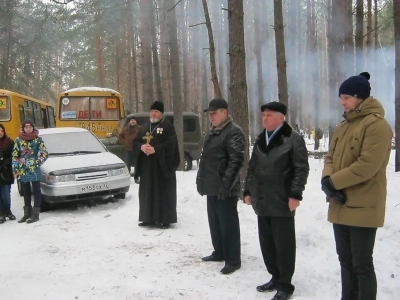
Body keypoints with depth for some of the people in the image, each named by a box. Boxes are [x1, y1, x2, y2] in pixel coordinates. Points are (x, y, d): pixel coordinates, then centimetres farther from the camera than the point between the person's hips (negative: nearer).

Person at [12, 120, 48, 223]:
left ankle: (35, 214, 5)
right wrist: (15, 170, 1)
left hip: (34, 171, -3)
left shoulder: (38, 139, -2)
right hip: (22, 171, 3)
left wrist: (36, 163, -9)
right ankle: (27, 213, 23)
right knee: (26, 193, 13)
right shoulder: (18, 140, 5)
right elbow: (15, 156, 5)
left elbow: (44, 154, -2)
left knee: (36, 192, 1)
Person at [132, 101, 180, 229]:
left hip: (162, 165, -6)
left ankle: (165, 219, 2)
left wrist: (155, 149, -21)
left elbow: (171, 144, -12)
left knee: (163, 193, -3)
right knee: (147, 192, 8)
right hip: (146, 165, 6)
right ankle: (148, 218, 17)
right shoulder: (144, 127, 16)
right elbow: (135, 142, 13)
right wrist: (141, 147, -10)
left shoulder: (168, 127, -2)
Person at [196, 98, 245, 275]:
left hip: (224, 189, -10)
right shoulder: (213, 131, 17)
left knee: (228, 224, -2)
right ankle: (219, 252, 32)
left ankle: (233, 260, 6)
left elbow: (236, 160, -21)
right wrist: (201, 180, 18)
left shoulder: (233, 131, -14)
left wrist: (226, 183, -24)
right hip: (212, 187, 10)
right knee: (215, 221, 18)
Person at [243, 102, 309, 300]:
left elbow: (301, 168, -11)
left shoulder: (293, 139, -7)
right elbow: (252, 168, 20)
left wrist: (295, 194, -16)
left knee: (284, 244, 1)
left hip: (282, 201, -7)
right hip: (262, 201, 7)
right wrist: (248, 191, 16)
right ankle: (275, 277, 28)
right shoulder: (260, 140, 15)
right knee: (266, 243, 13)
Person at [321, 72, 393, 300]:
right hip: (340, 205, 8)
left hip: (363, 207, -8)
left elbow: (368, 165, -21)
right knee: (346, 260, 17)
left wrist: (333, 181, -16)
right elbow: (331, 158, 13)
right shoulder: (343, 126, 15)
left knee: (362, 264, 0)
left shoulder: (377, 125, -13)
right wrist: (327, 180, -8)